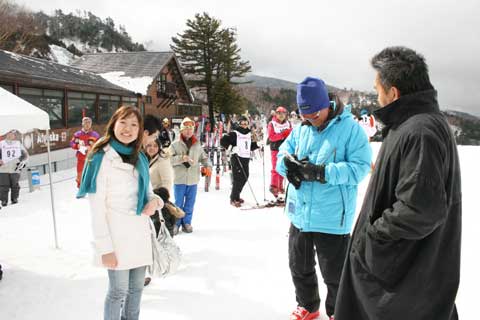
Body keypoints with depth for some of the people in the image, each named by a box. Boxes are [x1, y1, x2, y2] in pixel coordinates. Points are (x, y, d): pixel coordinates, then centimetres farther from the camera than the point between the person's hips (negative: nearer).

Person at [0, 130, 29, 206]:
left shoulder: (19, 144, 11)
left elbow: (25, 155, 14)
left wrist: (23, 162, -1)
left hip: (15, 169, 1)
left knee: (15, 185, 4)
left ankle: (14, 199, 17)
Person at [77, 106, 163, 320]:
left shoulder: (140, 158, 9)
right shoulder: (101, 158, -11)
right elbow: (96, 207, -13)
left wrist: (155, 200, -7)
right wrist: (105, 247, -17)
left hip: (140, 232, 6)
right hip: (117, 234, -6)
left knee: (136, 288, 16)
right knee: (118, 291, 2)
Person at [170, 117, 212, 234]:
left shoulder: (197, 145, 9)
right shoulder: (175, 145, -3)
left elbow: (204, 157, 15)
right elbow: (169, 159, -10)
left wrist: (208, 166, -2)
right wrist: (181, 158, -22)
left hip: (193, 179, 3)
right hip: (179, 179, -3)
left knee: (190, 203, 10)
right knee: (178, 202, 4)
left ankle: (186, 222, 23)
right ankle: (176, 223, 16)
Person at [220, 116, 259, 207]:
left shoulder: (249, 134, 16)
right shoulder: (234, 133, -5)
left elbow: (251, 146, 25)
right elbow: (223, 141, -11)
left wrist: (257, 144, 9)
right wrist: (230, 147, -20)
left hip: (246, 159, 7)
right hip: (237, 158, -7)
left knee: (244, 178, 10)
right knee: (237, 178, -8)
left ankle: (236, 196, 26)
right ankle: (233, 199, 1)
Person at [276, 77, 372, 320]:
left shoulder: (350, 127, -13)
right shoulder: (300, 129, 4)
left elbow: (360, 167, -19)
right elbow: (282, 154, 8)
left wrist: (321, 172, -29)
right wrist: (289, 163, -17)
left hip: (332, 218, -6)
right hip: (300, 214, 6)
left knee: (334, 274, 11)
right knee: (299, 267, 22)